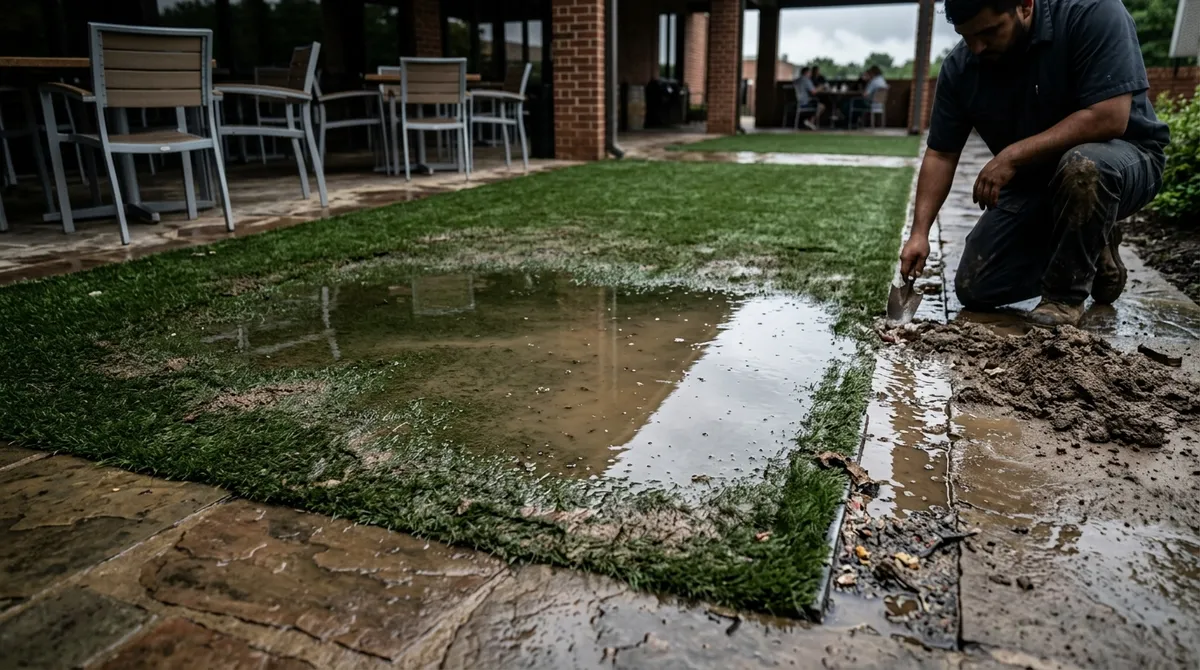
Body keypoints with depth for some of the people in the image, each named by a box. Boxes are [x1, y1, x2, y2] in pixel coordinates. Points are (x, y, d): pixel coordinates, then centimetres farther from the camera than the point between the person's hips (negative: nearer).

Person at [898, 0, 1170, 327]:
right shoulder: (960, 67, -11)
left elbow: (1109, 118, -31)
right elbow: (941, 155, -8)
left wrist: (1012, 156, -32)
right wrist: (920, 232, -17)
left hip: (1121, 159, -4)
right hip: (1031, 183, 5)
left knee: (1083, 165, -41)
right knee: (974, 289, -3)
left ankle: (1067, 293, -16)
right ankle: (1092, 253, 19)